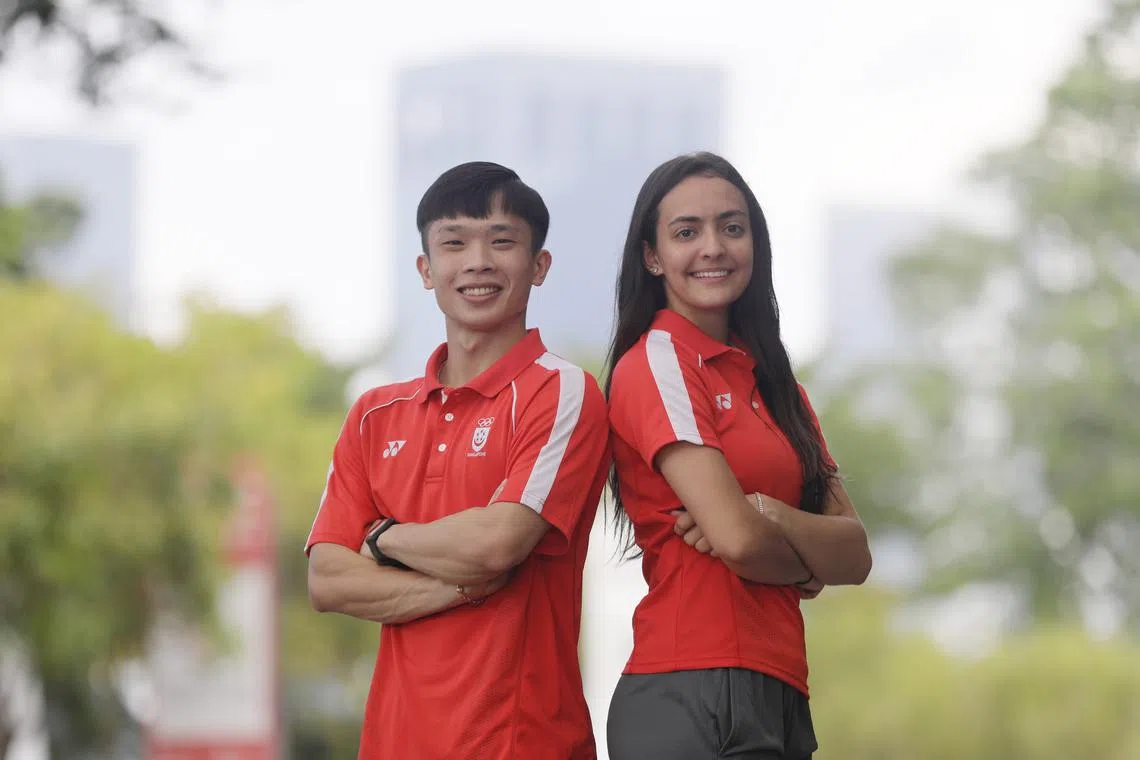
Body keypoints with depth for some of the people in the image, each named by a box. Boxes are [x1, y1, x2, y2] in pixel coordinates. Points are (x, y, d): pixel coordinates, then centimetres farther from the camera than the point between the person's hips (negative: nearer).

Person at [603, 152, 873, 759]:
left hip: (778, 700, 7)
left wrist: (769, 514, -12)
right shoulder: (657, 361, -7)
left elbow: (855, 556, 7)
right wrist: (806, 563, 3)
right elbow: (737, 538, -17)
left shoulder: (772, 381, 16)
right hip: (695, 700, -7)